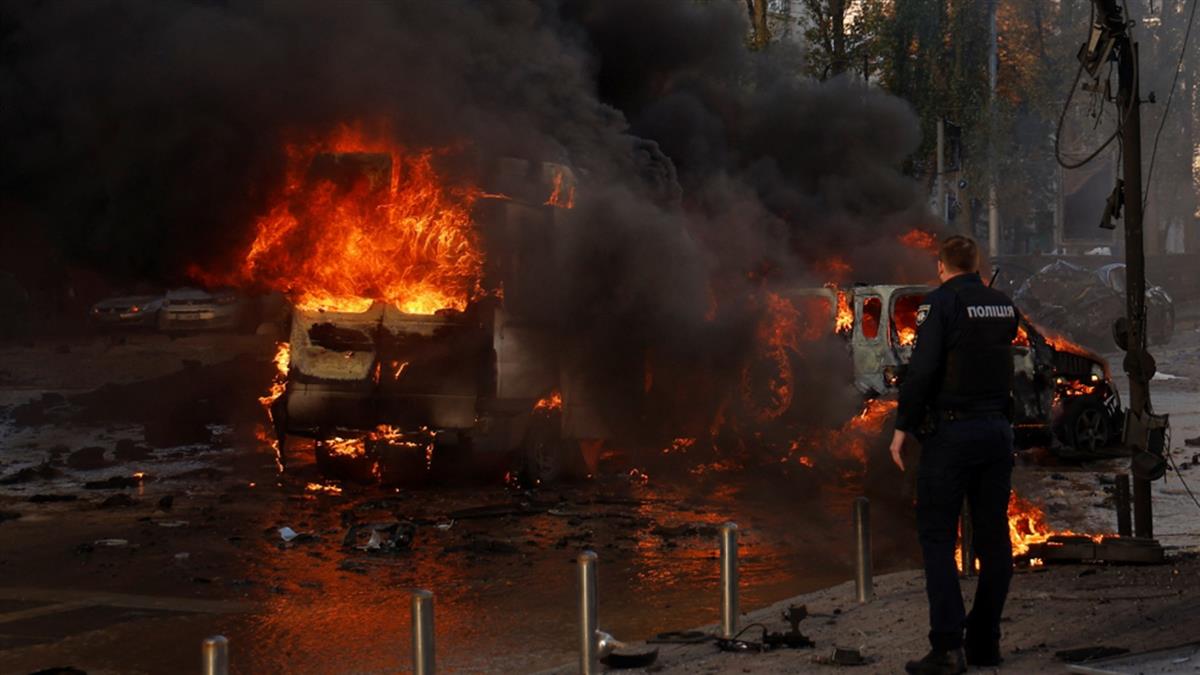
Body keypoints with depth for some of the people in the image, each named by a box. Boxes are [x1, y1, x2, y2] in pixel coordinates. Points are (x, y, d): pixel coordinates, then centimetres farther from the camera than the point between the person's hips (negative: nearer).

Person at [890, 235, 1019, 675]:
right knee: (993, 537, 10)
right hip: (998, 429, 6)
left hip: (951, 430, -6)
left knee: (937, 538, -3)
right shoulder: (1005, 305, 10)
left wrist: (903, 426, -10)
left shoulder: (941, 302, -9)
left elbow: (922, 369, -17)